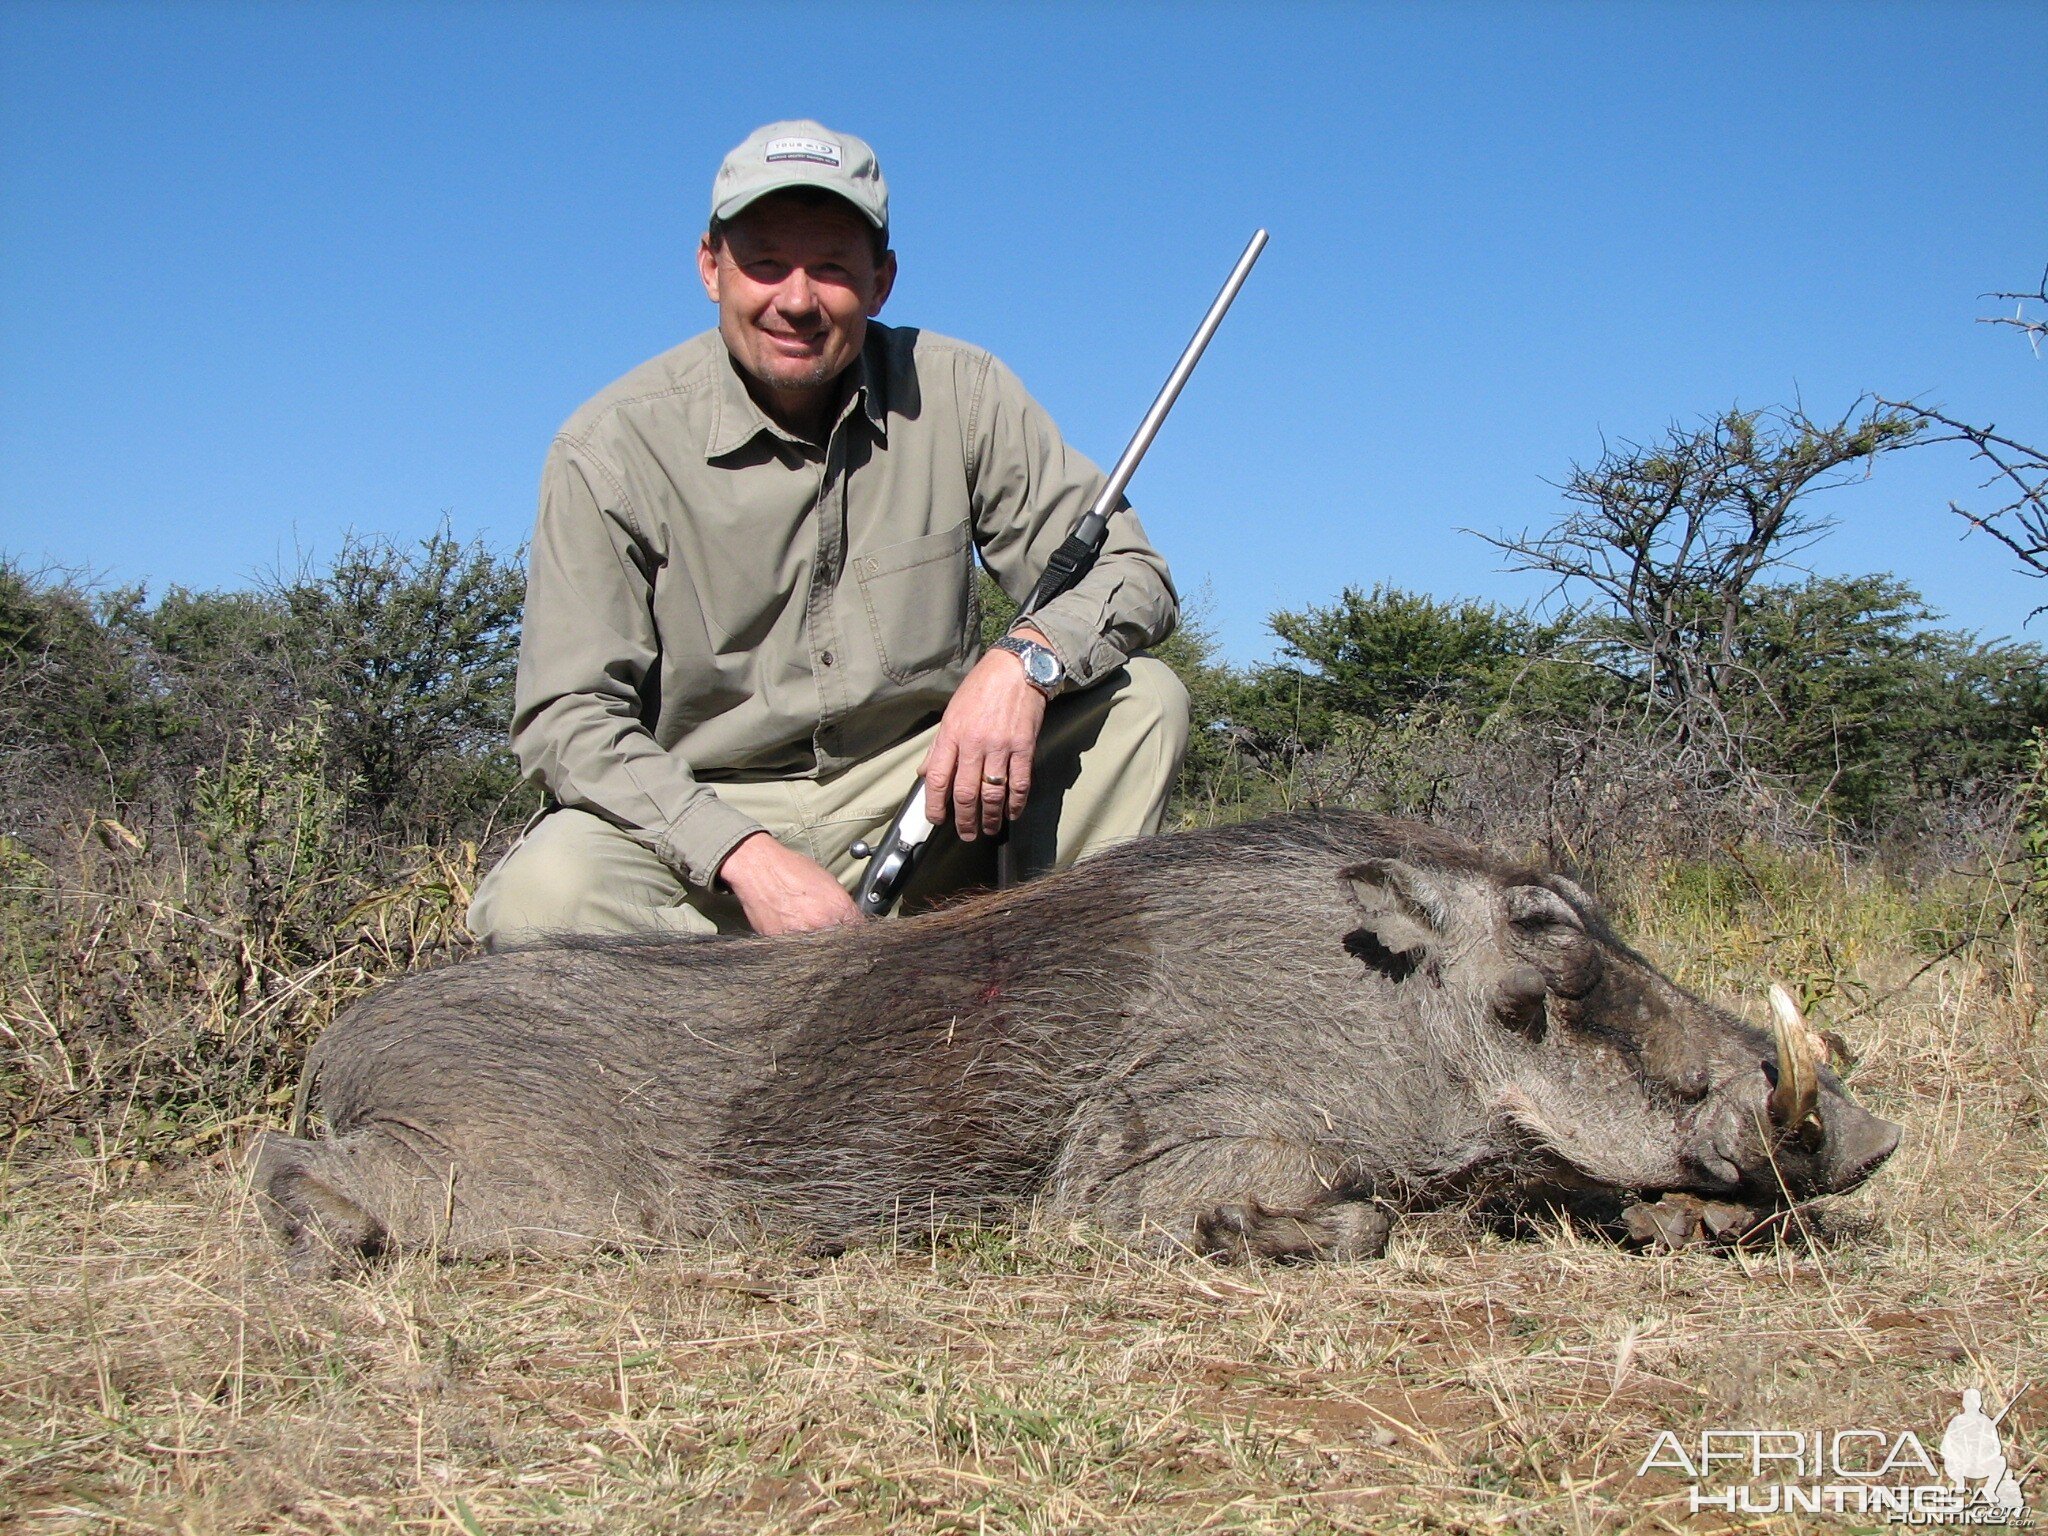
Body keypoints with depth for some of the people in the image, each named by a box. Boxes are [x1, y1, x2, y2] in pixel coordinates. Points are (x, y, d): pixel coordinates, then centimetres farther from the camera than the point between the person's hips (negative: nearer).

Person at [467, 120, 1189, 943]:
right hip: (707, 812, -2)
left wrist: (1024, 659, -27)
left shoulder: (957, 392, -3)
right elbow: (568, 719, -13)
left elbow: (1131, 570, -3)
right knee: (540, 896, -32)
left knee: (1140, 698, -18)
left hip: (919, 798, 2)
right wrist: (747, 858, -29)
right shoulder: (613, 445, -10)